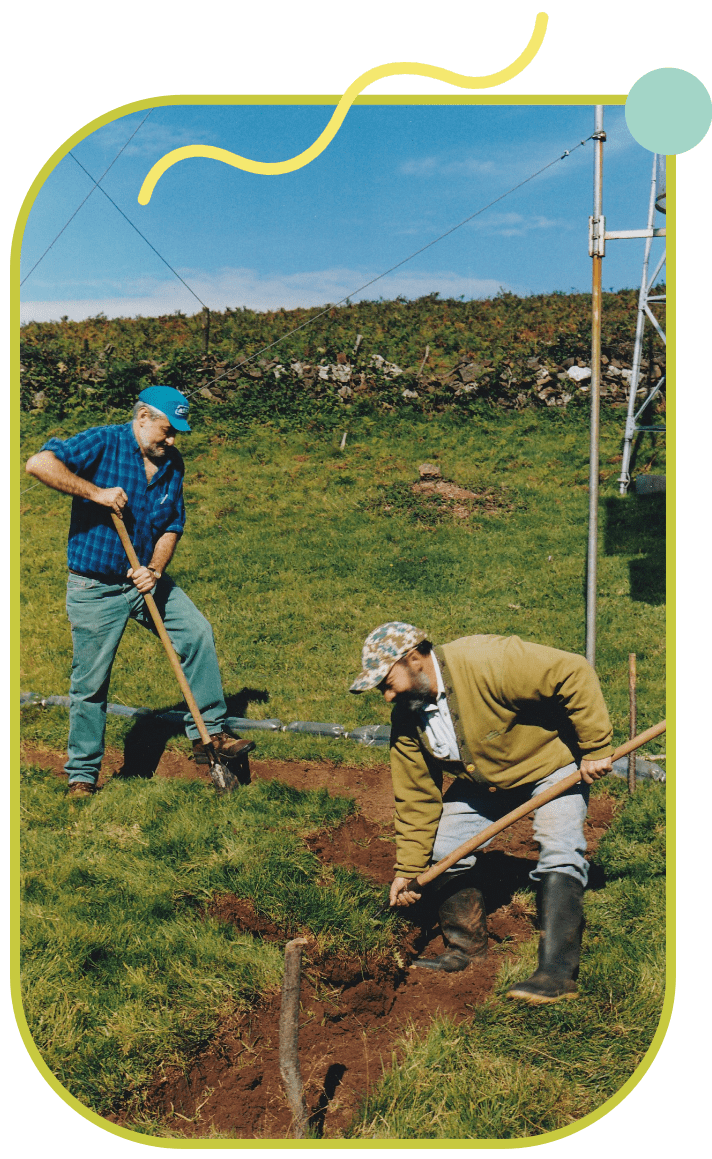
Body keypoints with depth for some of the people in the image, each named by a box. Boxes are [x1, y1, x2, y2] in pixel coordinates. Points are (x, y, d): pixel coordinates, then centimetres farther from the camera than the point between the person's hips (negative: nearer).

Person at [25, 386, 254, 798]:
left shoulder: (172, 463, 5)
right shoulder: (103, 443, -13)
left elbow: (173, 525, 7)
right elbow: (39, 463, -25)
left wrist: (155, 570, -10)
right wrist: (96, 493, -27)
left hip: (147, 579, 6)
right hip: (96, 588, -5)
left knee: (198, 632, -7)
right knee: (91, 683, 2)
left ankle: (209, 732, 5)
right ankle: (83, 773, 18)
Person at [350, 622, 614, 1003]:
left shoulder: (487, 661, -36)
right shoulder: (406, 715, -12)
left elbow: (574, 674, -33)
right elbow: (416, 796, -4)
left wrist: (596, 749, -29)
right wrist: (408, 869, -5)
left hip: (551, 761, -6)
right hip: (481, 781, 6)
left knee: (558, 852, -22)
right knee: (444, 853, 1)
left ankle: (557, 973, -18)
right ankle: (466, 947, 21)